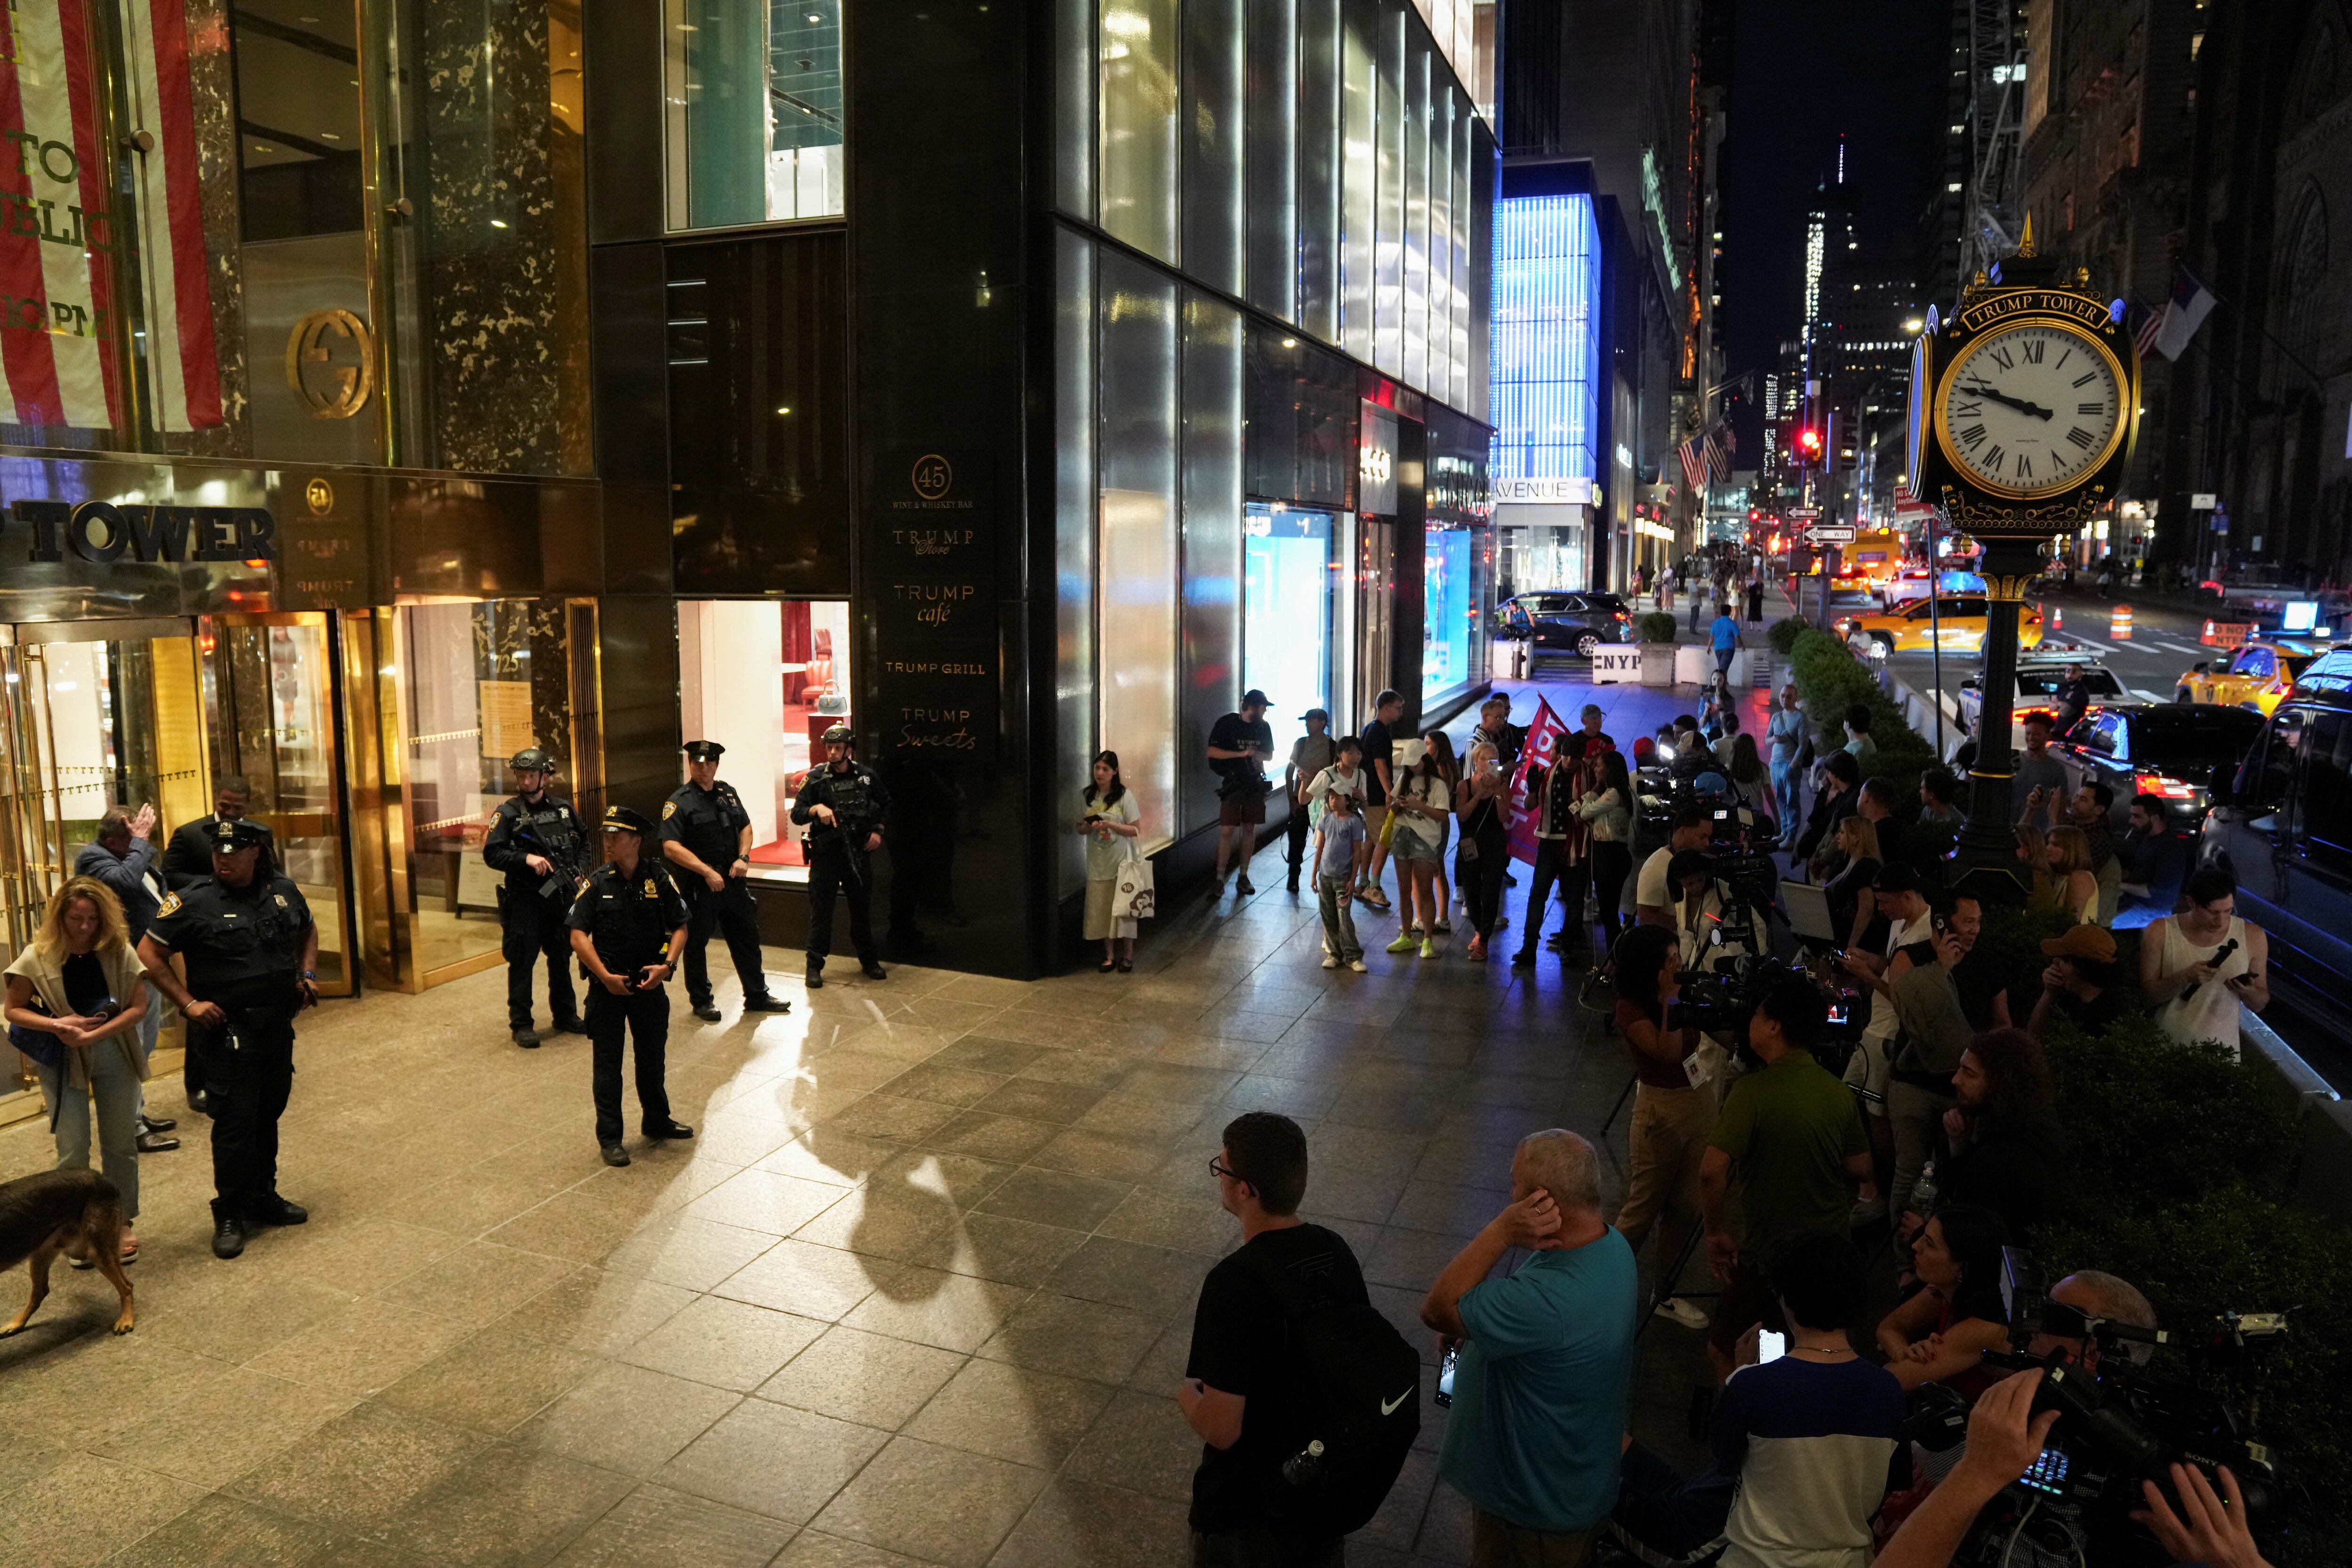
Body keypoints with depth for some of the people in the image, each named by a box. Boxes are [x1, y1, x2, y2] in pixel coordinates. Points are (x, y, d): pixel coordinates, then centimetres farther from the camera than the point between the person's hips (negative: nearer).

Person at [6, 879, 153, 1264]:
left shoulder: (121, 951, -9)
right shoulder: (37, 956, -10)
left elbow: (139, 1006, -9)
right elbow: (13, 1011, -4)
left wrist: (93, 1035, -20)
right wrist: (56, 1025, -21)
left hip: (115, 1057, 1)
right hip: (61, 1061, -1)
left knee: (120, 1145, 10)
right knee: (73, 1152, 2)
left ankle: (122, 1222, 25)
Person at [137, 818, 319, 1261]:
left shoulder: (283, 891, 4)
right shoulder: (194, 901, -11)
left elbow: (307, 931, 24)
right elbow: (149, 954, -7)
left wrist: (307, 974, 9)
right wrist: (189, 1003, -13)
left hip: (279, 1027, 6)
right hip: (228, 1033, -5)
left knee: (268, 1115, 16)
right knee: (235, 1122, -5)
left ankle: (263, 1197, 30)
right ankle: (230, 1215, 7)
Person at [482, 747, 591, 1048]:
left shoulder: (563, 808, 6)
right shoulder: (508, 813, -6)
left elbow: (583, 841, 19)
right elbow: (491, 854, -11)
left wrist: (580, 871, 6)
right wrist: (526, 858, -23)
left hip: (562, 896, 4)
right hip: (526, 898, -4)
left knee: (561, 957, 15)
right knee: (522, 961, -1)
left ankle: (566, 1015, 27)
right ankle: (520, 1024, 8)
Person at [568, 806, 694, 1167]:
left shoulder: (659, 878, -5)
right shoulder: (597, 883, -6)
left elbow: (680, 928, -1)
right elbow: (578, 935, -9)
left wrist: (667, 965, -17)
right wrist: (605, 976, -17)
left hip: (649, 983, 1)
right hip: (607, 986, -1)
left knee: (653, 1055, 16)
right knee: (607, 1063, 5)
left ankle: (656, 1120, 35)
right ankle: (609, 1138, 14)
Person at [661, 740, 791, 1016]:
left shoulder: (727, 793, 9)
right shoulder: (679, 802, -10)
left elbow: (745, 827, 18)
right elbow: (671, 848, -19)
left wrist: (743, 857, -1)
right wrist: (707, 871, -24)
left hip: (734, 880, 6)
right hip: (698, 885, -6)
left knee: (747, 937, 12)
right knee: (696, 943, 7)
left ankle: (757, 996, 23)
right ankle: (702, 1001, 21)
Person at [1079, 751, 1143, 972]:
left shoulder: (1125, 796, -8)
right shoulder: (1085, 796, 2)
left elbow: (1136, 830, -8)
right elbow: (1080, 828, 11)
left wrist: (1109, 824, -20)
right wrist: (1089, 827, -12)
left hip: (1121, 861, -3)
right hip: (1097, 862, 3)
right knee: (1101, 909, 5)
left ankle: (1127, 955, 9)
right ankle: (1110, 955, 16)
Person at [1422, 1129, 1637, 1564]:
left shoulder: (1552, 1302, -43)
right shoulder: (1607, 1242, -12)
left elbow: (1437, 1311, -31)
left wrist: (1501, 1231, -38)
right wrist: (1474, 1328, -6)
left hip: (1541, 1500, -8)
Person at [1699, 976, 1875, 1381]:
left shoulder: (1753, 1090, -23)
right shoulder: (1838, 1092, -3)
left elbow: (1712, 1171, -31)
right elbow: (1861, 1173, 7)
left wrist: (1717, 1232, -16)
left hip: (1768, 1257, -7)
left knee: (1724, 1354, 9)